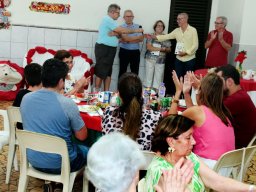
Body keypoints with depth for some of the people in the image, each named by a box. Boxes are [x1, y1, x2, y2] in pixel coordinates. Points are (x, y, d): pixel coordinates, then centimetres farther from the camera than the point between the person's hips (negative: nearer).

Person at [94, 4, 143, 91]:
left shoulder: (111, 21, 18)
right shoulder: (107, 20, -14)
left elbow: (119, 33, 8)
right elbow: (122, 30, -18)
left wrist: (115, 33, -15)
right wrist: (135, 30, -8)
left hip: (110, 49, 10)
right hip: (103, 48, -10)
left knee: (108, 71, 9)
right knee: (101, 71, -6)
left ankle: (106, 92, 13)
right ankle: (96, 91, 0)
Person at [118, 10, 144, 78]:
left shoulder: (138, 27, 5)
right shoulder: (121, 27, 0)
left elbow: (141, 39, -8)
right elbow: (124, 38, -16)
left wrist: (128, 40, -13)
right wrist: (138, 37, -13)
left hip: (135, 52, 2)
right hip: (124, 52, -2)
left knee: (135, 72, 6)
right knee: (122, 71, 5)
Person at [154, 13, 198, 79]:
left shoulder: (193, 30, -6)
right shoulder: (176, 31, 7)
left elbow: (195, 45, -9)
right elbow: (166, 36, 1)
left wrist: (186, 52, -18)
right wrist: (154, 37, -10)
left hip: (189, 59, -4)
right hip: (179, 59, 4)